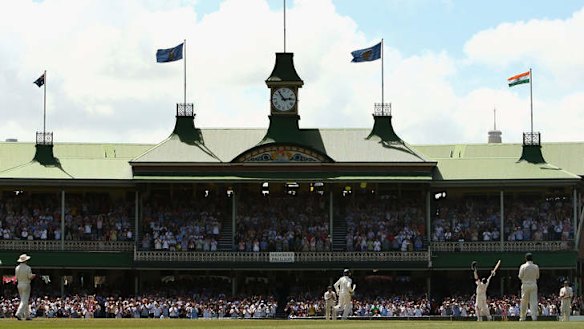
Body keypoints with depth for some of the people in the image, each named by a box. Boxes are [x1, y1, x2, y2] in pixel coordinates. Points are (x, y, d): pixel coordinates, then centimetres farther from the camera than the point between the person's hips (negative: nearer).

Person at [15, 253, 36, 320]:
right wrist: (34, 275, 7)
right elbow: (30, 277, -13)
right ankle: (18, 314, -21)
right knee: (24, 300, -7)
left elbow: (16, 278, 8)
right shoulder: (27, 268, -13)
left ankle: (27, 315, 17)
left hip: (19, 285, 6)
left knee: (24, 300, 14)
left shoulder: (17, 268, 5)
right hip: (26, 285, -6)